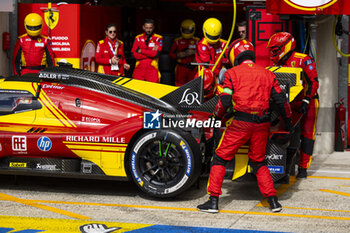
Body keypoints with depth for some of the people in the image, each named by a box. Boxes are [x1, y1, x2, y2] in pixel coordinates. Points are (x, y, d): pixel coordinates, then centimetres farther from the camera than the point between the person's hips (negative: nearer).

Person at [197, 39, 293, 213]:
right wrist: (287, 120, 24)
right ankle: (273, 200, 10)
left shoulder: (232, 73, 4)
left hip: (240, 122, -4)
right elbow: (281, 100, 11)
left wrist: (216, 118, 13)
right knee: (258, 162, 18)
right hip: (262, 123, 4)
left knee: (220, 158, 7)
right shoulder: (268, 74, 14)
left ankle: (213, 201, 2)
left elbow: (225, 101, -3)